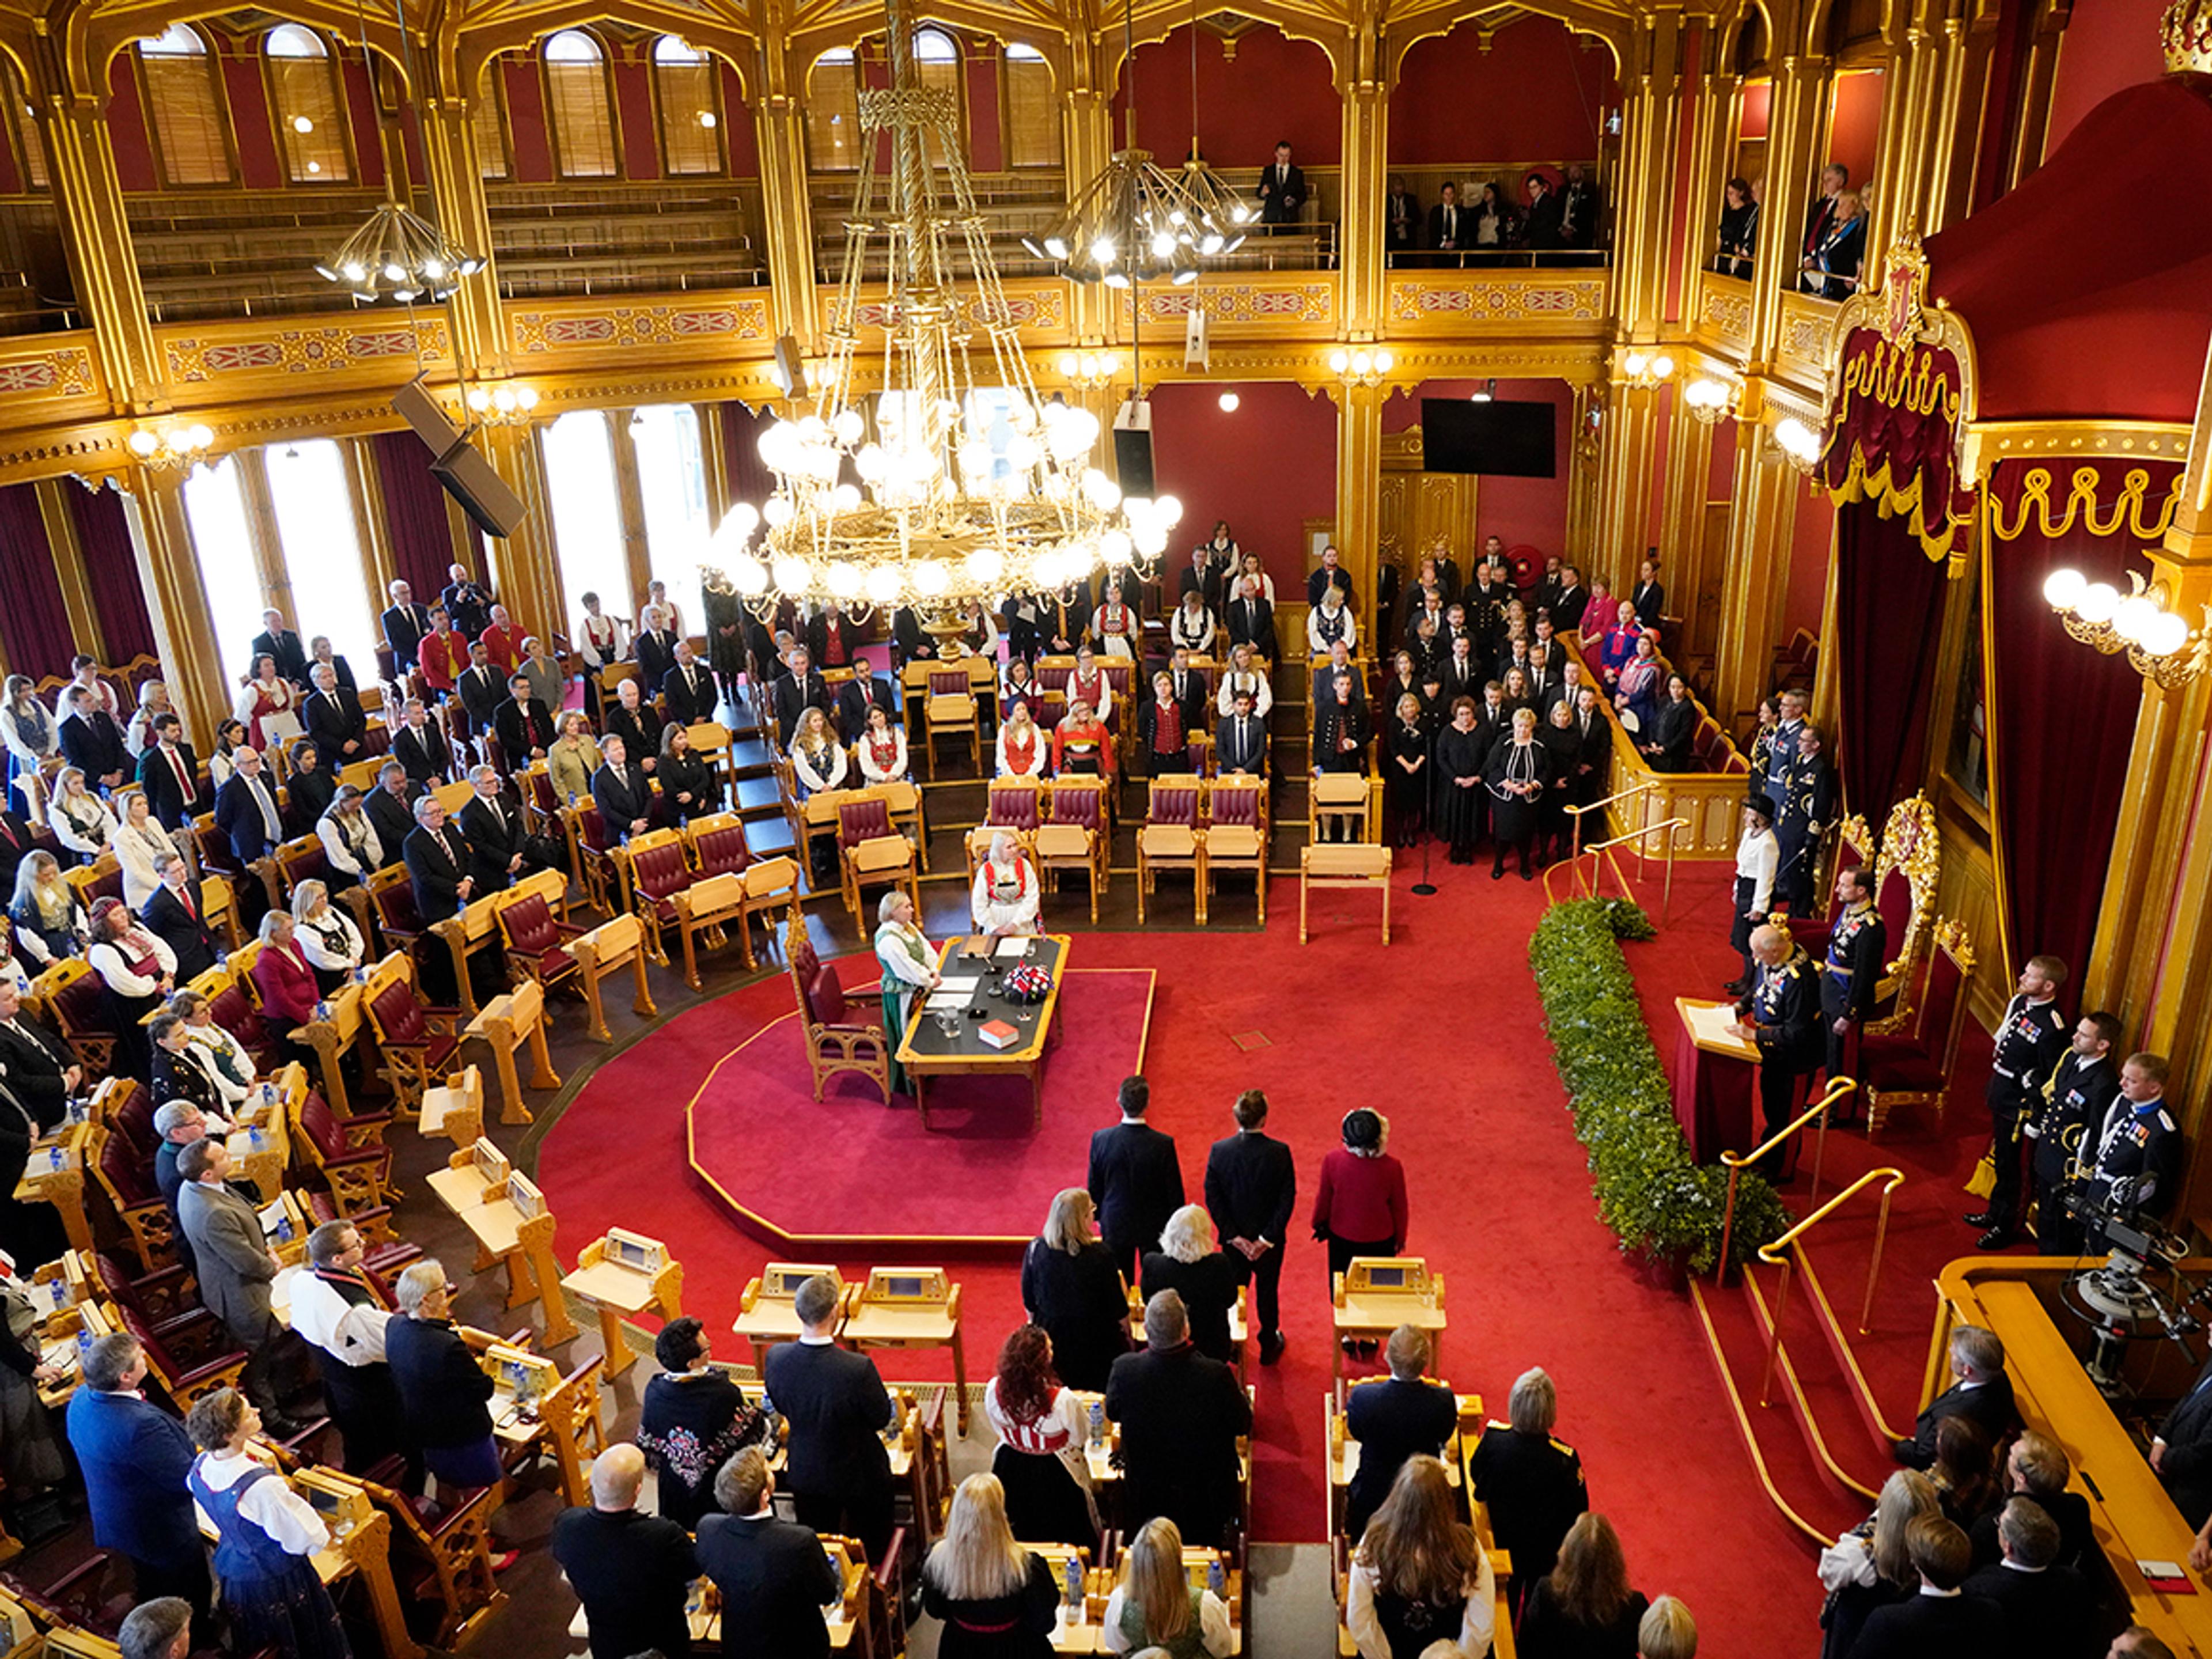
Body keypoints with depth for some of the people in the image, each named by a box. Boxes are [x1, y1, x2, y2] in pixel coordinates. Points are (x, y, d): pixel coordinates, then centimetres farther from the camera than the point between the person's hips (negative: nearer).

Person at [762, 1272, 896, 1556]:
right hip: (858, 1474, -4)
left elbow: (781, 1408, -2)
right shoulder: (858, 1368, -35)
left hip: (805, 1473, 4)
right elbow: (881, 1418, -17)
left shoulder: (775, 1358, -21)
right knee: (873, 1545, 22)